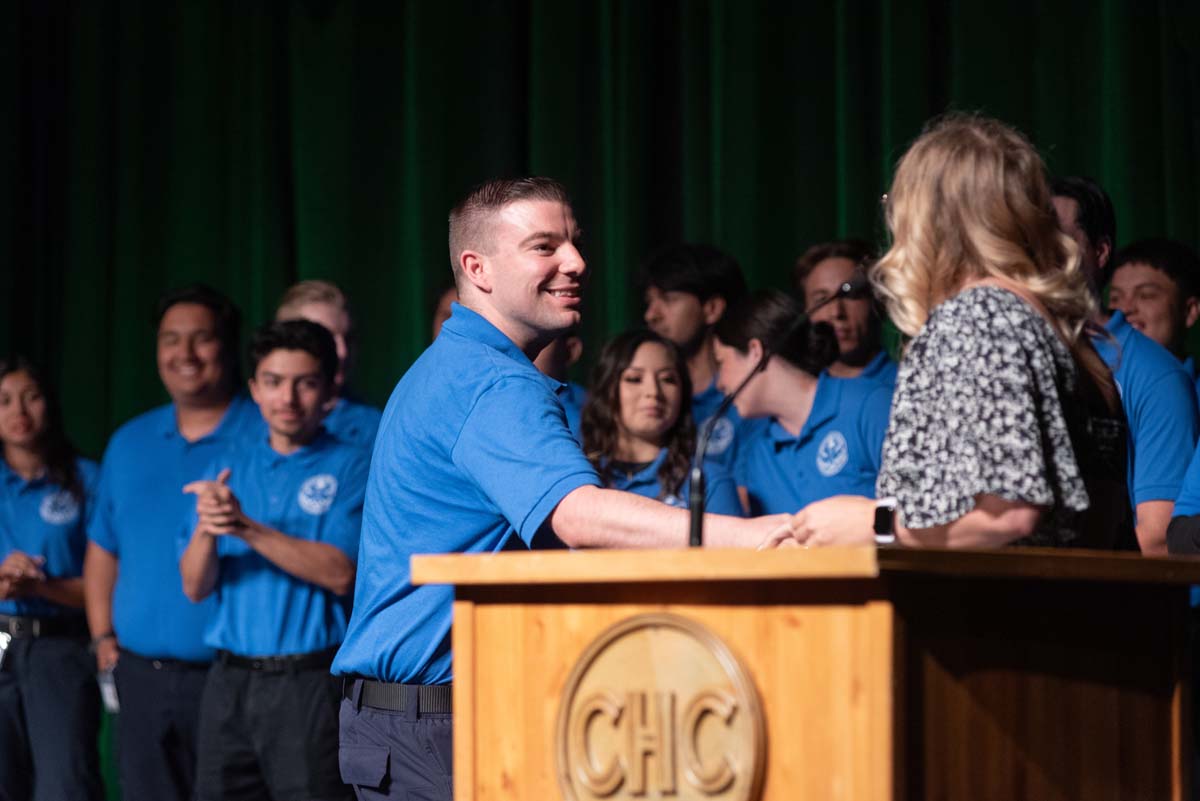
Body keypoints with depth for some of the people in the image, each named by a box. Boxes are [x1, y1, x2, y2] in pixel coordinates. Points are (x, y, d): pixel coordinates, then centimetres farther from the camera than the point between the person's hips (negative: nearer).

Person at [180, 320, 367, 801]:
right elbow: (195, 586, 8)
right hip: (230, 683, 5)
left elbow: (340, 574, -12)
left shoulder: (351, 468, 0)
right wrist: (206, 529, -13)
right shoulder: (229, 468, 15)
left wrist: (246, 528, -18)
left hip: (311, 685, -5)